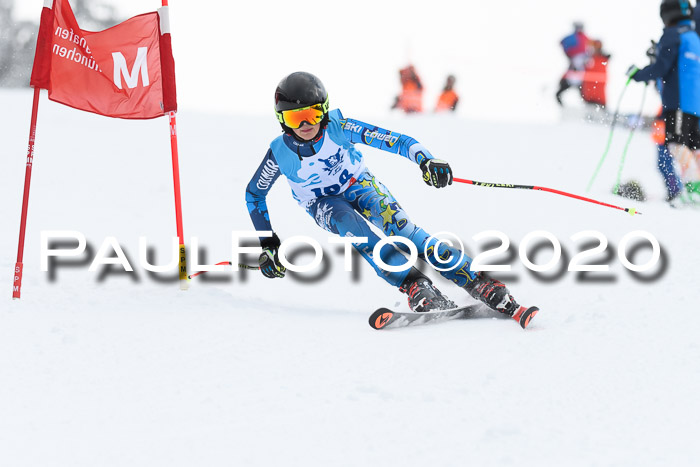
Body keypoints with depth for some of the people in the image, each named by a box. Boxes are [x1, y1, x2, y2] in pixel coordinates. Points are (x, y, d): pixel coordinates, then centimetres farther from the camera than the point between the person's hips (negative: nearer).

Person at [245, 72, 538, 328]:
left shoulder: (337, 127, -25)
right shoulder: (280, 152, -22)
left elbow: (392, 140, -30)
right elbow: (254, 193, -5)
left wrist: (425, 160, -48)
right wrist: (268, 245, -8)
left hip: (359, 183, -1)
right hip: (323, 205, 1)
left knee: (398, 225, -29)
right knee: (350, 224, -35)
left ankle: (481, 286, -34)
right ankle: (415, 288, -42)